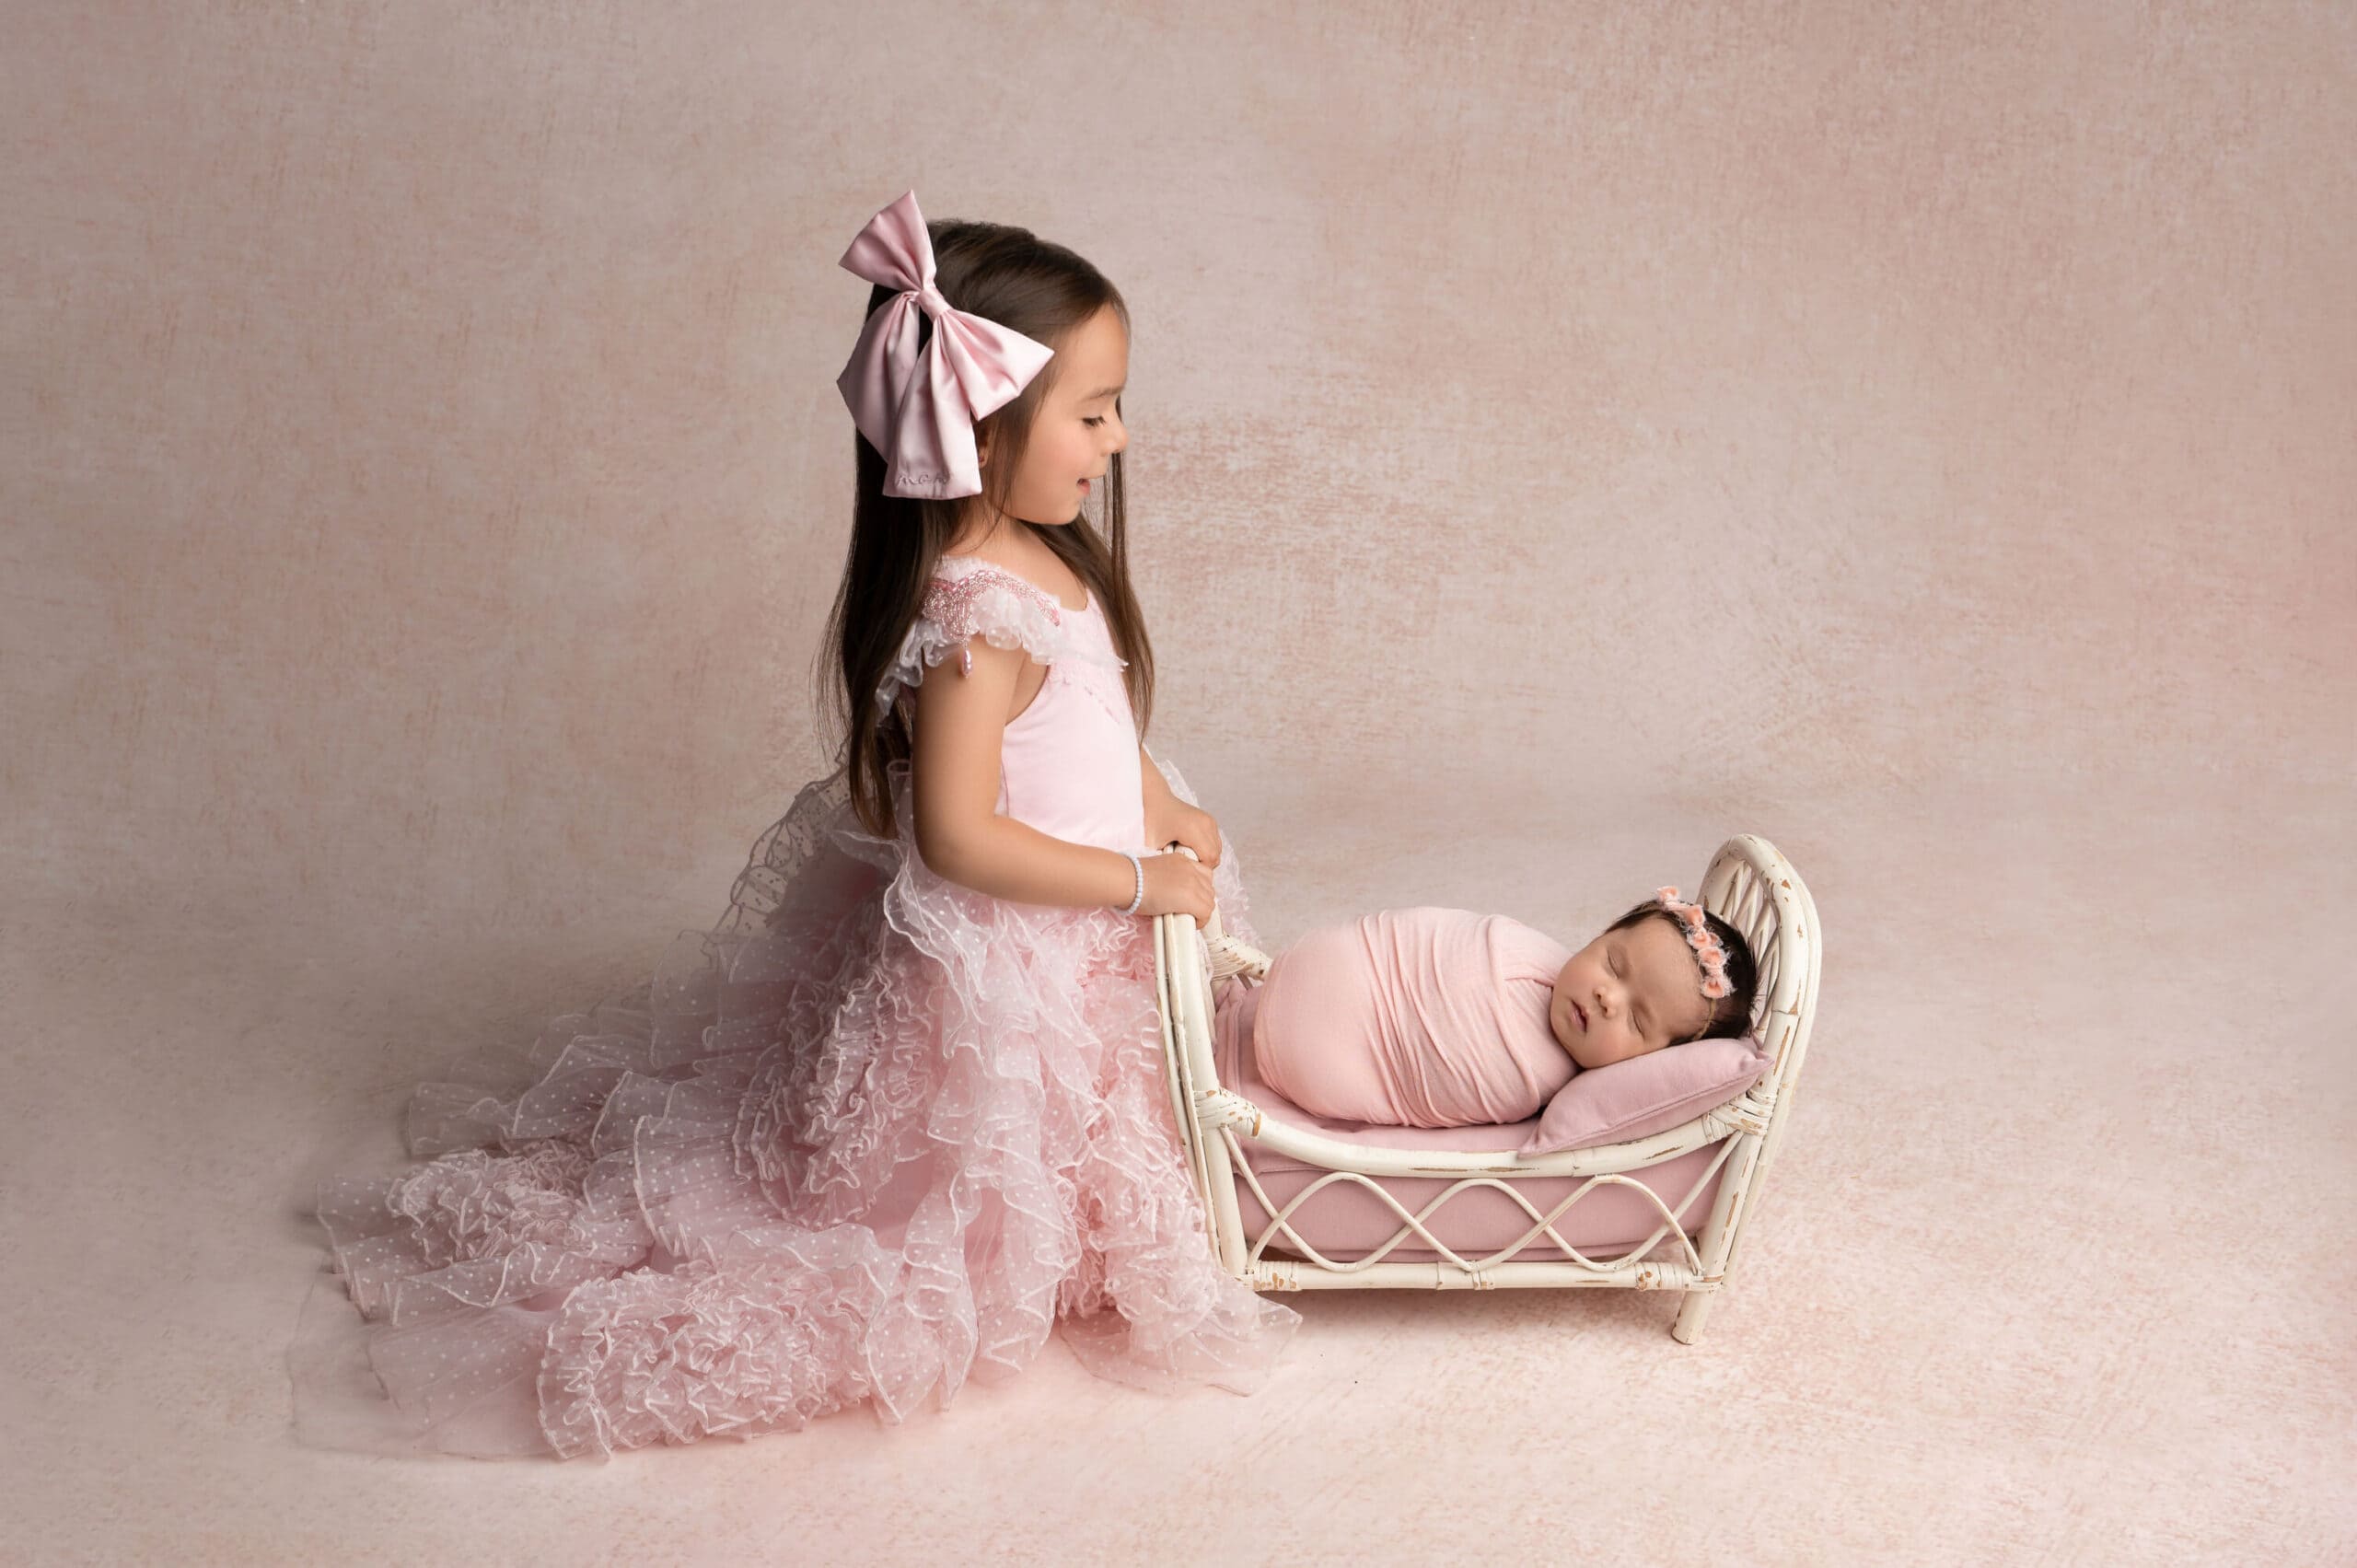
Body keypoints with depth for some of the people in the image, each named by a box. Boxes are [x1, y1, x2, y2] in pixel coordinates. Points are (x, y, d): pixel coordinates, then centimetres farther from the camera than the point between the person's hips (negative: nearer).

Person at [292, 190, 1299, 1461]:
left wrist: (1168, 813, 1)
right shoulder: (978, 613, -29)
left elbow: (1103, 728, 16)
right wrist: (1146, 883, -22)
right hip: (996, 964, -9)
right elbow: (958, 836, -29)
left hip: (1077, 937, 10)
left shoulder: (1041, 558, 1)